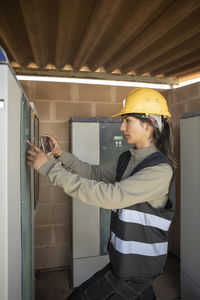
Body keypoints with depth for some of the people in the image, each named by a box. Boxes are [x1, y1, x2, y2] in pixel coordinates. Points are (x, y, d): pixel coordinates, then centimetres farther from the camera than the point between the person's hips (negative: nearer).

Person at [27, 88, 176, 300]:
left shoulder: (160, 169, -25)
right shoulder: (127, 159, 0)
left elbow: (109, 196, -33)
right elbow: (95, 173, 9)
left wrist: (50, 168, -30)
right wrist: (60, 154, -2)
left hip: (138, 267, -7)